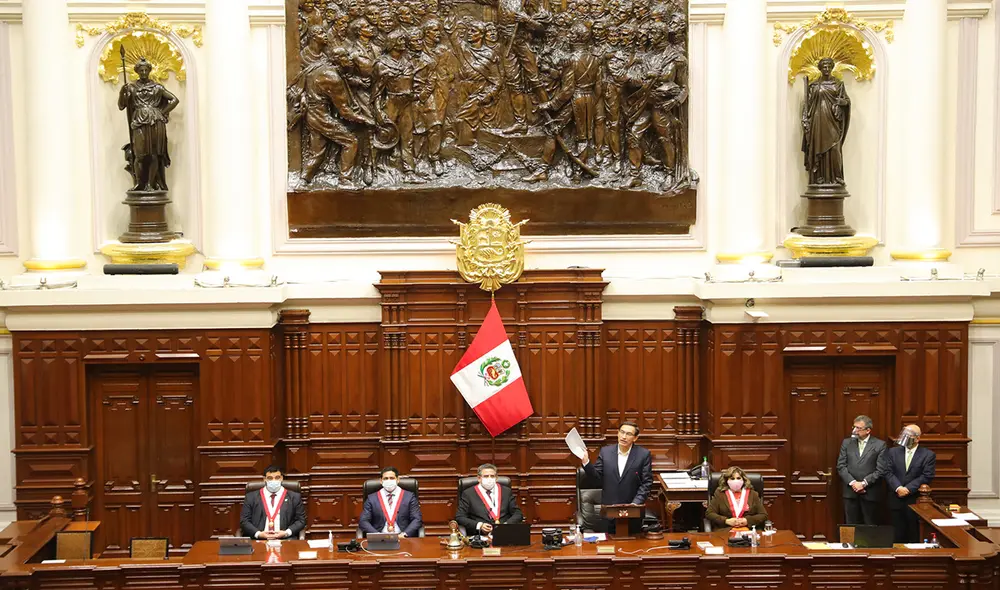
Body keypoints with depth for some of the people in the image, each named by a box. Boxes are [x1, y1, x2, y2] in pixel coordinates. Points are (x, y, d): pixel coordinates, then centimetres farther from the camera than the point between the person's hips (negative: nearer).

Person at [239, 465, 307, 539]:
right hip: (258, 540, 0)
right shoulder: (251, 497, 13)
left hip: (285, 540, 0)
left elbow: (301, 520, 10)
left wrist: (287, 533, -8)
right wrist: (258, 534, -8)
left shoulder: (294, 497, 12)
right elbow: (244, 521, 8)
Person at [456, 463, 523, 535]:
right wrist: (479, 525, -13)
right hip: (480, 536, -1)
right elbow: (459, 517, 2)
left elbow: (518, 514, 14)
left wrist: (507, 524, -7)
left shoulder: (506, 491, 16)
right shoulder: (468, 494, 8)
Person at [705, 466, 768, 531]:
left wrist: (748, 521, -6)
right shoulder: (719, 494, 14)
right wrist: (726, 521, -7)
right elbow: (709, 513, 8)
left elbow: (763, 515, 12)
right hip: (725, 531, -2)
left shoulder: (753, 494, 16)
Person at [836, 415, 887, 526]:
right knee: (851, 526, 5)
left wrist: (864, 483, -14)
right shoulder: (846, 443, 9)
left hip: (870, 493, -2)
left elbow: (880, 470, -6)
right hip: (850, 492, 2)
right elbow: (841, 466, 4)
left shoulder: (879, 445, 0)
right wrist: (852, 482, -10)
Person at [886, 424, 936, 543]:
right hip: (896, 500, 3)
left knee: (915, 537, 1)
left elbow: (927, 476, -8)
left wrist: (908, 489, -14)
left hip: (915, 501, -3)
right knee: (898, 536, 6)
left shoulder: (928, 455, 1)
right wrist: (898, 488, -14)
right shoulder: (893, 451, 10)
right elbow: (888, 472, 2)